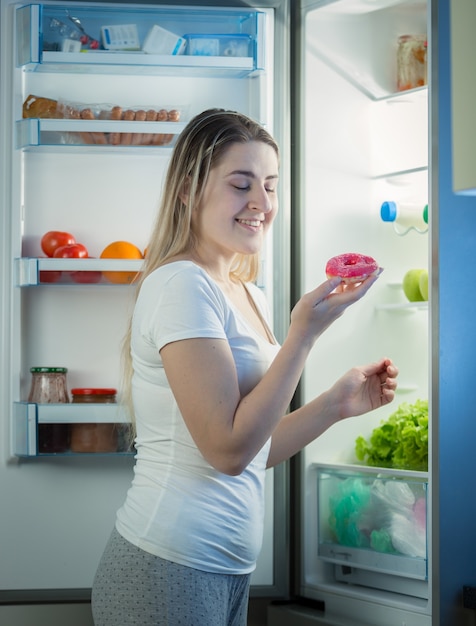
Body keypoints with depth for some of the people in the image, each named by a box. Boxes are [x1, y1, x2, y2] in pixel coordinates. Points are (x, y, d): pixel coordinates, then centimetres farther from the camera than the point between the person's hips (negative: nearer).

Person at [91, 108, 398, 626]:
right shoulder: (181, 284, -15)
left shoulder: (247, 295, 12)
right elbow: (228, 450, -20)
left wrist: (338, 403, 5)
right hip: (170, 569, -8)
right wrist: (304, 332, -21)